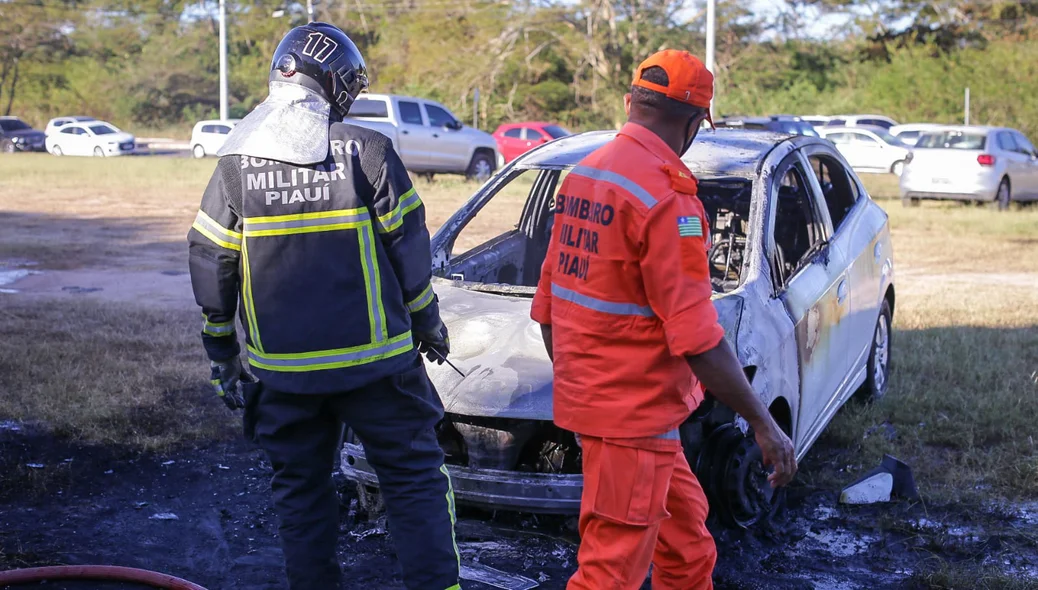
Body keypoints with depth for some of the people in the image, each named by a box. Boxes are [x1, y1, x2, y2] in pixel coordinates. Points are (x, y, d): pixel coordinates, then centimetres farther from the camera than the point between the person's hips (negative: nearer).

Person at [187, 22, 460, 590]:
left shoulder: (235, 165, 0)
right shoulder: (367, 151, -8)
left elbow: (210, 264, 4)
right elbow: (409, 249, -4)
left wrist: (221, 352, 14)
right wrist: (427, 324, 10)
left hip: (280, 368, 3)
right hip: (373, 360, -2)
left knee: (300, 487, 16)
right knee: (414, 478, 9)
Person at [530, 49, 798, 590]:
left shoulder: (582, 174, 8)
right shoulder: (665, 196, -19)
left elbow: (547, 306, 13)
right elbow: (695, 336, -22)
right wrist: (764, 424, -15)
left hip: (587, 395, 9)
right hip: (632, 412, -9)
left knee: (685, 526, 24)